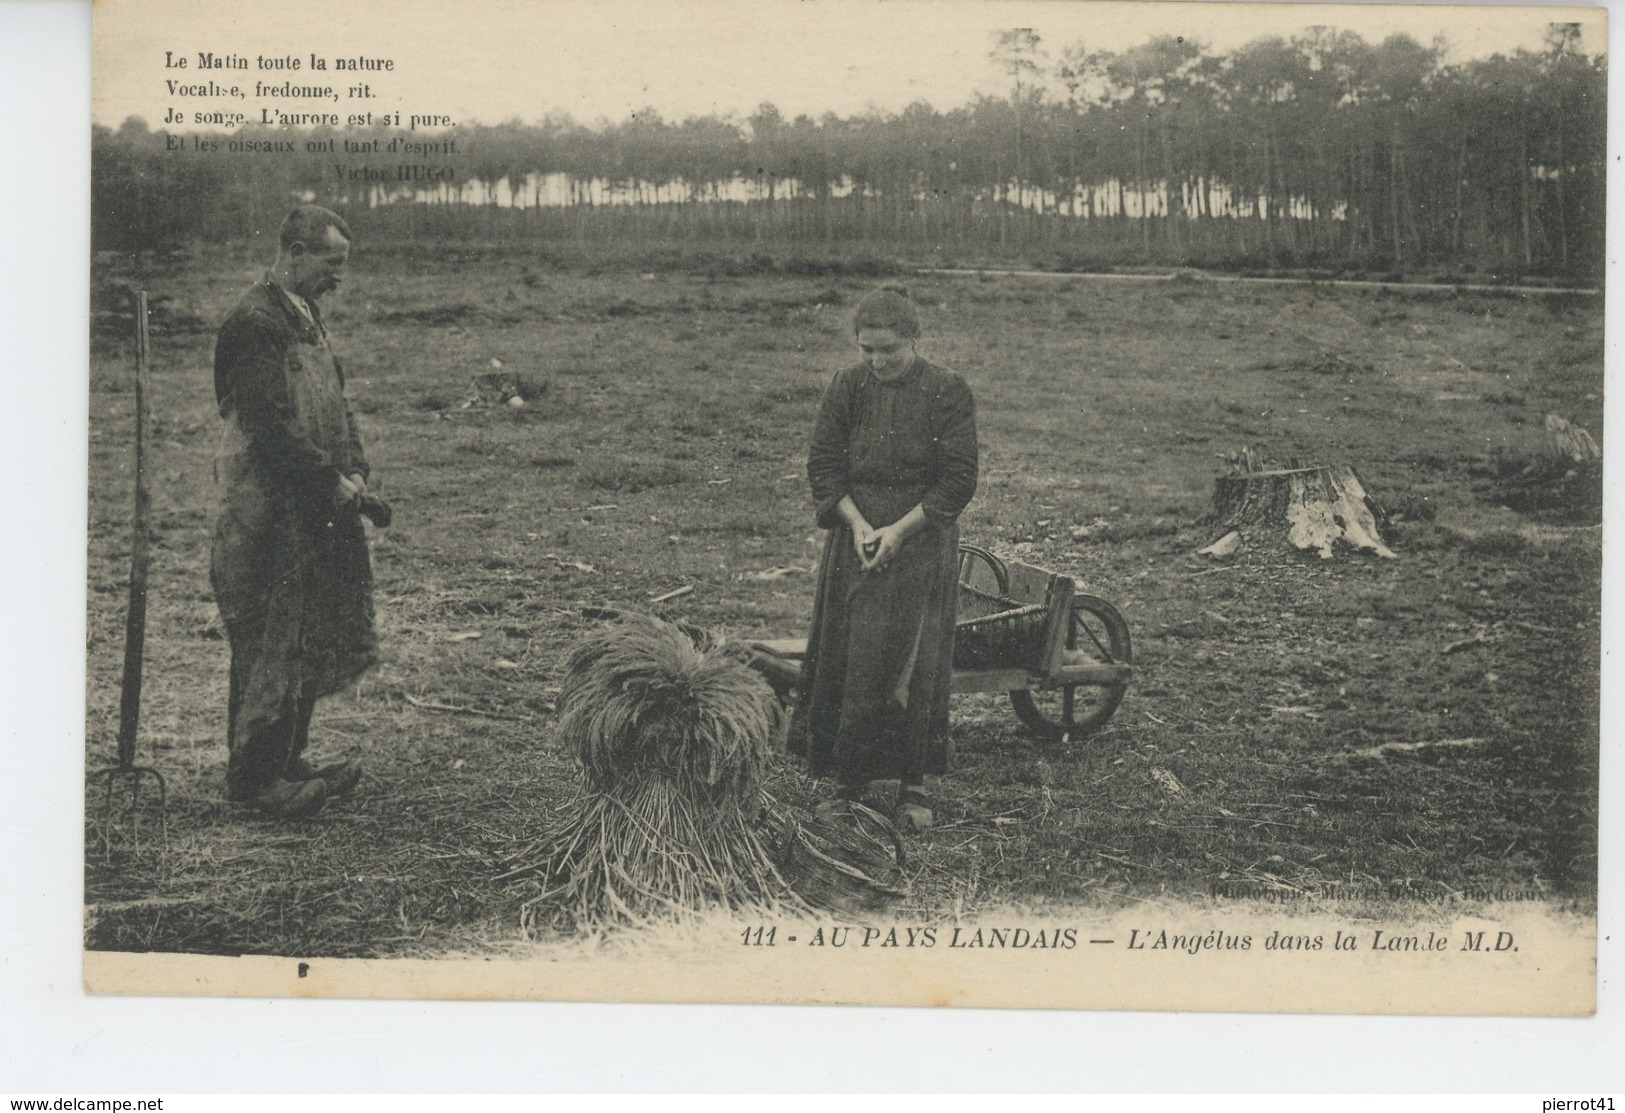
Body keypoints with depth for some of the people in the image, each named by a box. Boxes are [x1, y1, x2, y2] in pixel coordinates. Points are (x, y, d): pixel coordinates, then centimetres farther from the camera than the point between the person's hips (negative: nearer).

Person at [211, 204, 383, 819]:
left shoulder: (304, 317, 15)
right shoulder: (255, 323, -16)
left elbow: (334, 406, 18)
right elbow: (271, 427, -22)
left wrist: (353, 472, 3)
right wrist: (332, 485, -17)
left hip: (312, 510, 10)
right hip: (269, 516, -10)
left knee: (311, 644, 14)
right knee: (270, 644, -2)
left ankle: (284, 762, 25)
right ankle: (254, 776, 7)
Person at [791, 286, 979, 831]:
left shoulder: (948, 392, -6)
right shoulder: (848, 387, 2)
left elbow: (958, 479, -7)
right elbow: (822, 464, 3)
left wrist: (899, 530, -13)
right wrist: (857, 523, -10)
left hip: (920, 538, -3)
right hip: (853, 536, 3)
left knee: (911, 664, -3)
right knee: (844, 659, 2)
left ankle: (912, 784, 8)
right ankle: (849, 778, 13)